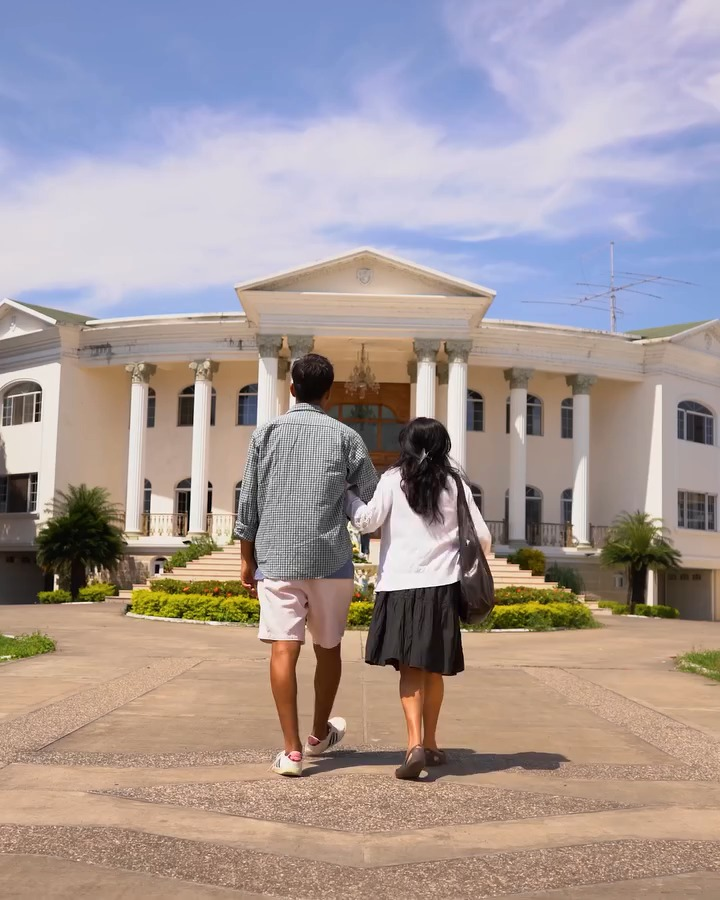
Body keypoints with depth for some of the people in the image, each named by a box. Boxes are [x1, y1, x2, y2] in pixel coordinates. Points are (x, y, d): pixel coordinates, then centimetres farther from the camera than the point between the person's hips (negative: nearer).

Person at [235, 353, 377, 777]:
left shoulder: (267, 434, 6)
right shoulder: (345, 436, 2)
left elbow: (248, 504, 6)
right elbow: (374, 501, 5)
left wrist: (248, 560, 14)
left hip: (277, 559, 0)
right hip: (330, 559, 0)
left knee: (284, 649, 0)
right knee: (328, 648, 16)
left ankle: (292, 750, -4)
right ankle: (320, 734, 32)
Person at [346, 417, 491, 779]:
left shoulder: (394, 479, 0)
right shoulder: (454, 484, 6)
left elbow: (367, 520, -4)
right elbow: (482, 537, 7)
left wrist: (346, 493, 11)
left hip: (400, 585, -2)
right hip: (440, 585, 2)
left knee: (410, 667, -1)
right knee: (433, 669, 13)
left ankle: (415, 743, -17)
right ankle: (429, 744, 25)